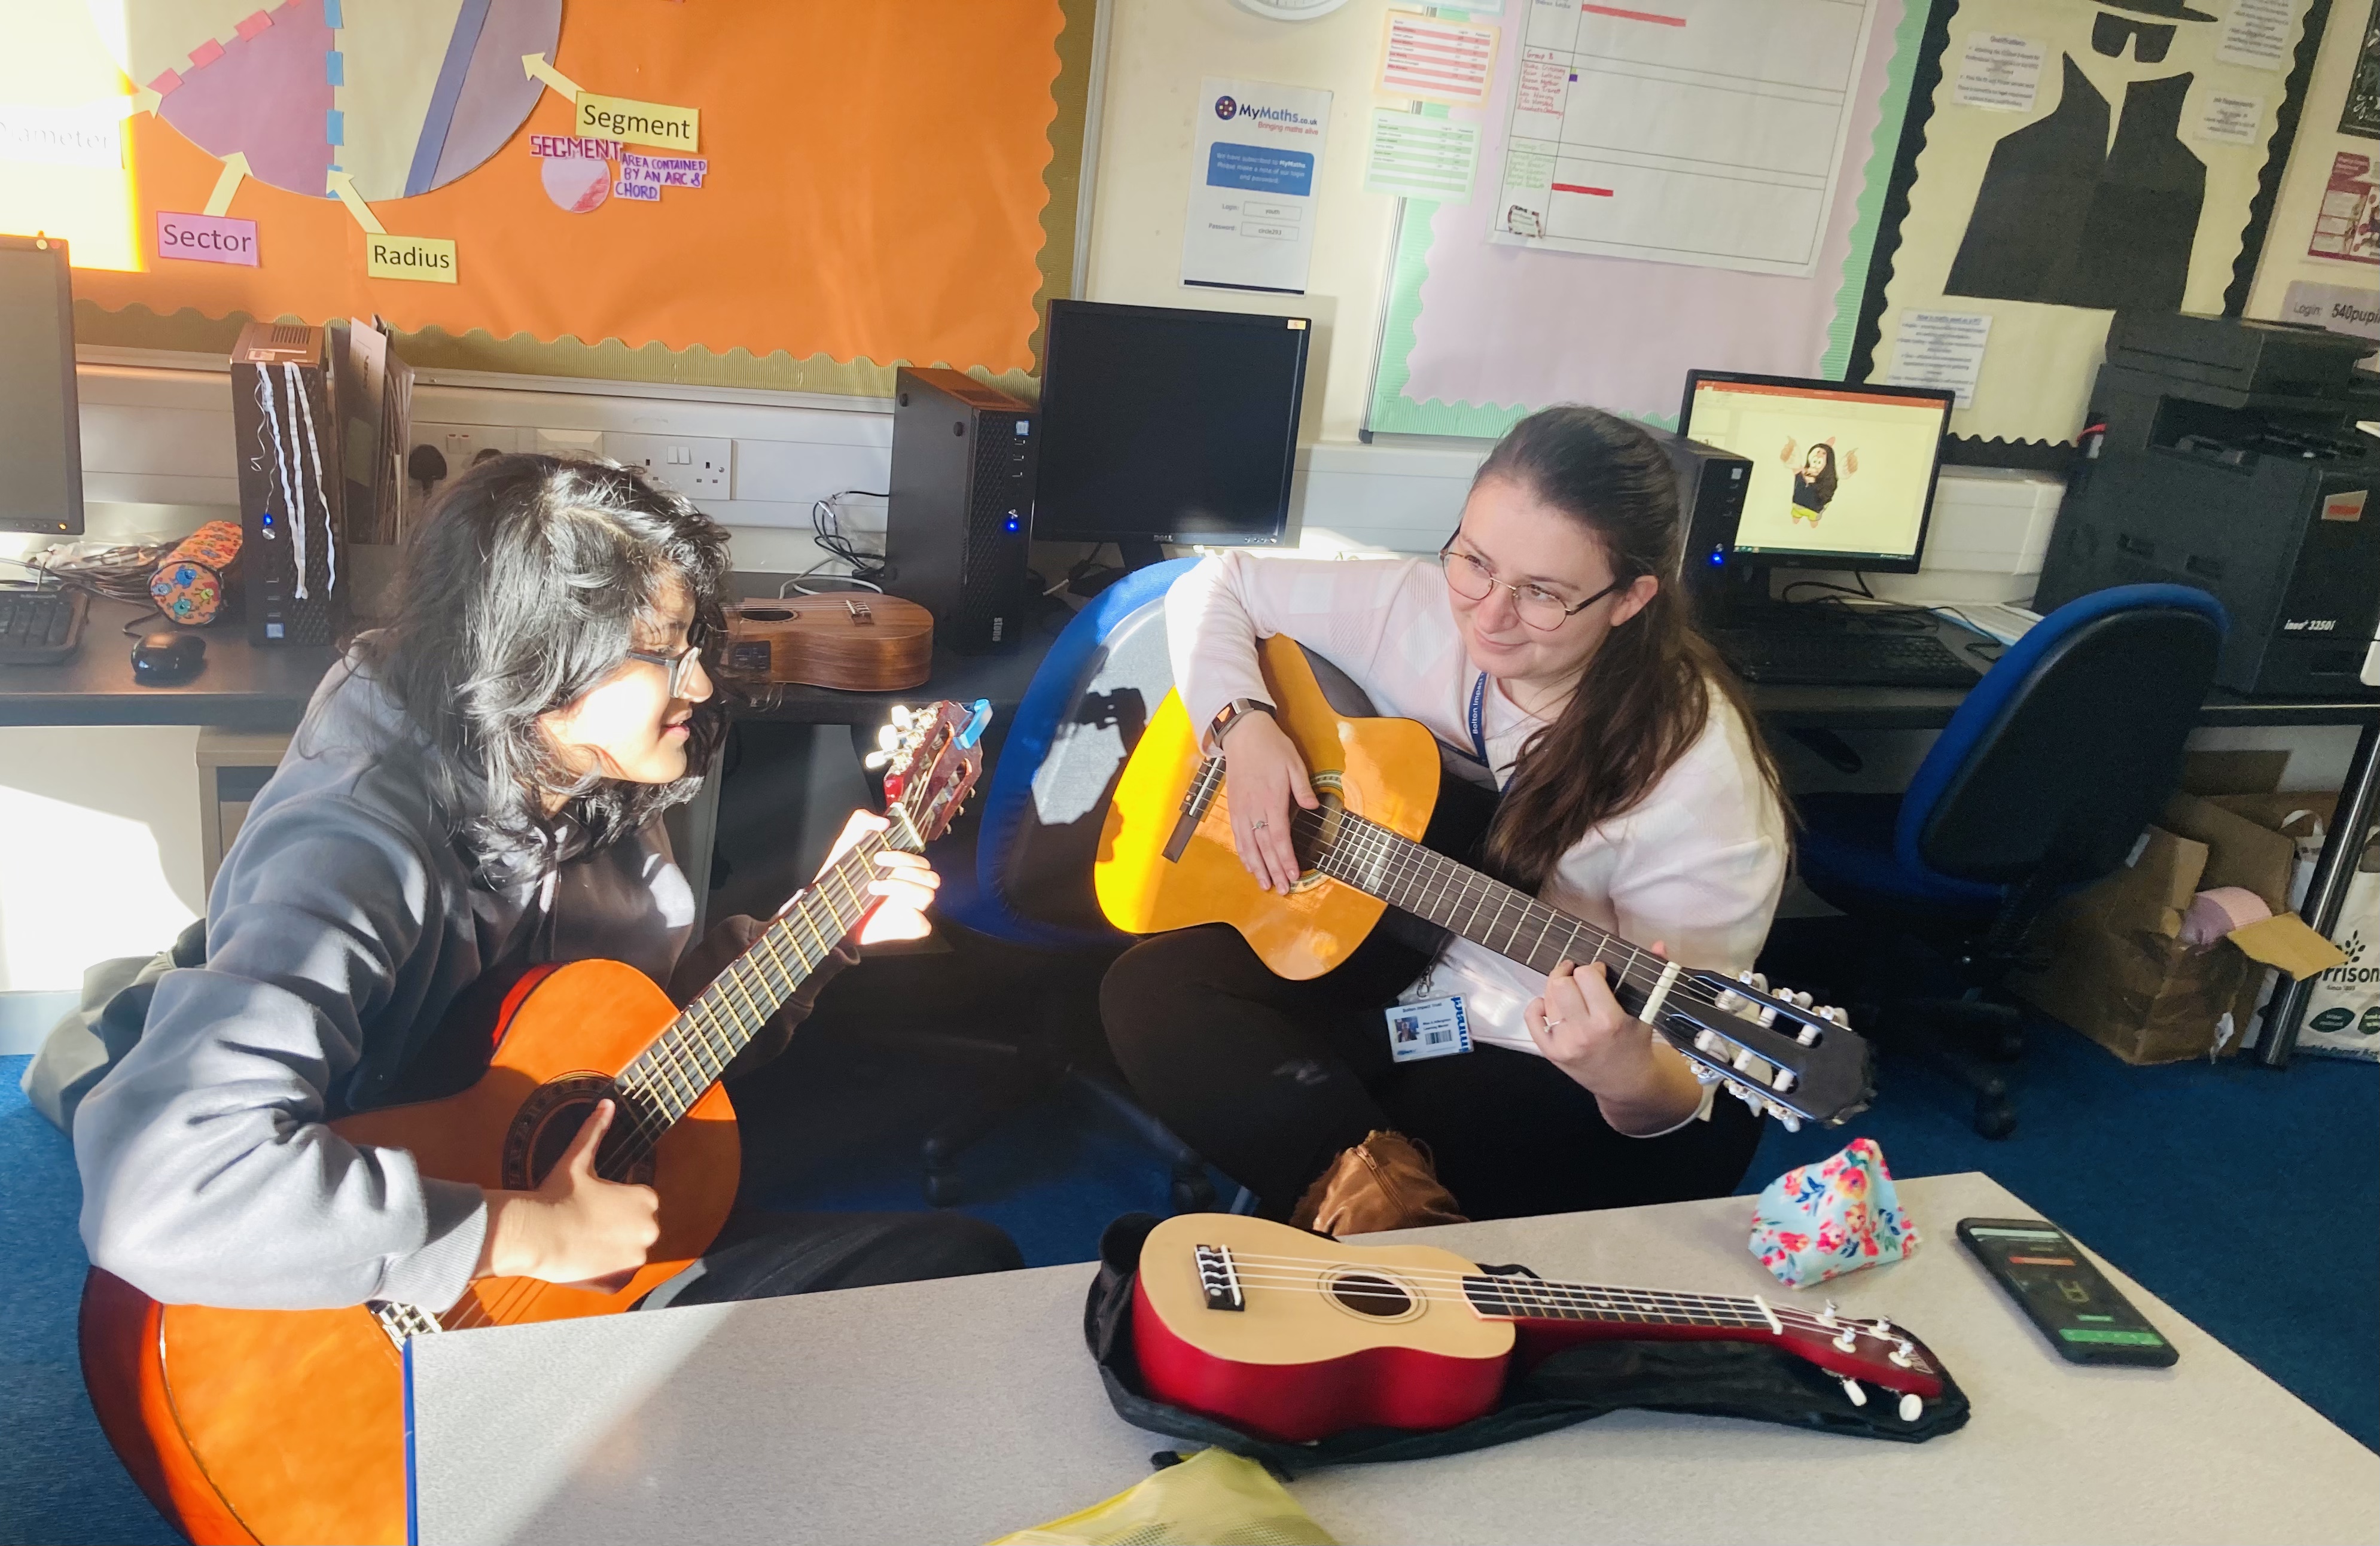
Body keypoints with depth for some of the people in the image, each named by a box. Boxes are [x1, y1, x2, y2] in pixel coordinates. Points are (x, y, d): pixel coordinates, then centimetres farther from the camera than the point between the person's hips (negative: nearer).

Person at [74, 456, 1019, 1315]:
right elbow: (158, 1185, -42)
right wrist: (532, 1235, -34)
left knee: (969, 1261, 2)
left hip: (604, 1268, 8)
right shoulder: (361, 846, -28)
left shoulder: (598, 800, -1)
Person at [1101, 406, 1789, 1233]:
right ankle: (1378, 1196, -23)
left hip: (1552, 1084, -6)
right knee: (1151, 989, -16)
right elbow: (1215, 586, 2)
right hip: (1399, 958, 6)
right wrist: (1241, 724, -16)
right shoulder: (1422, 608, -11)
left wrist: (1629, 1080, -47)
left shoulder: (1696, 774, -24)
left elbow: (1683, 1087, -23)